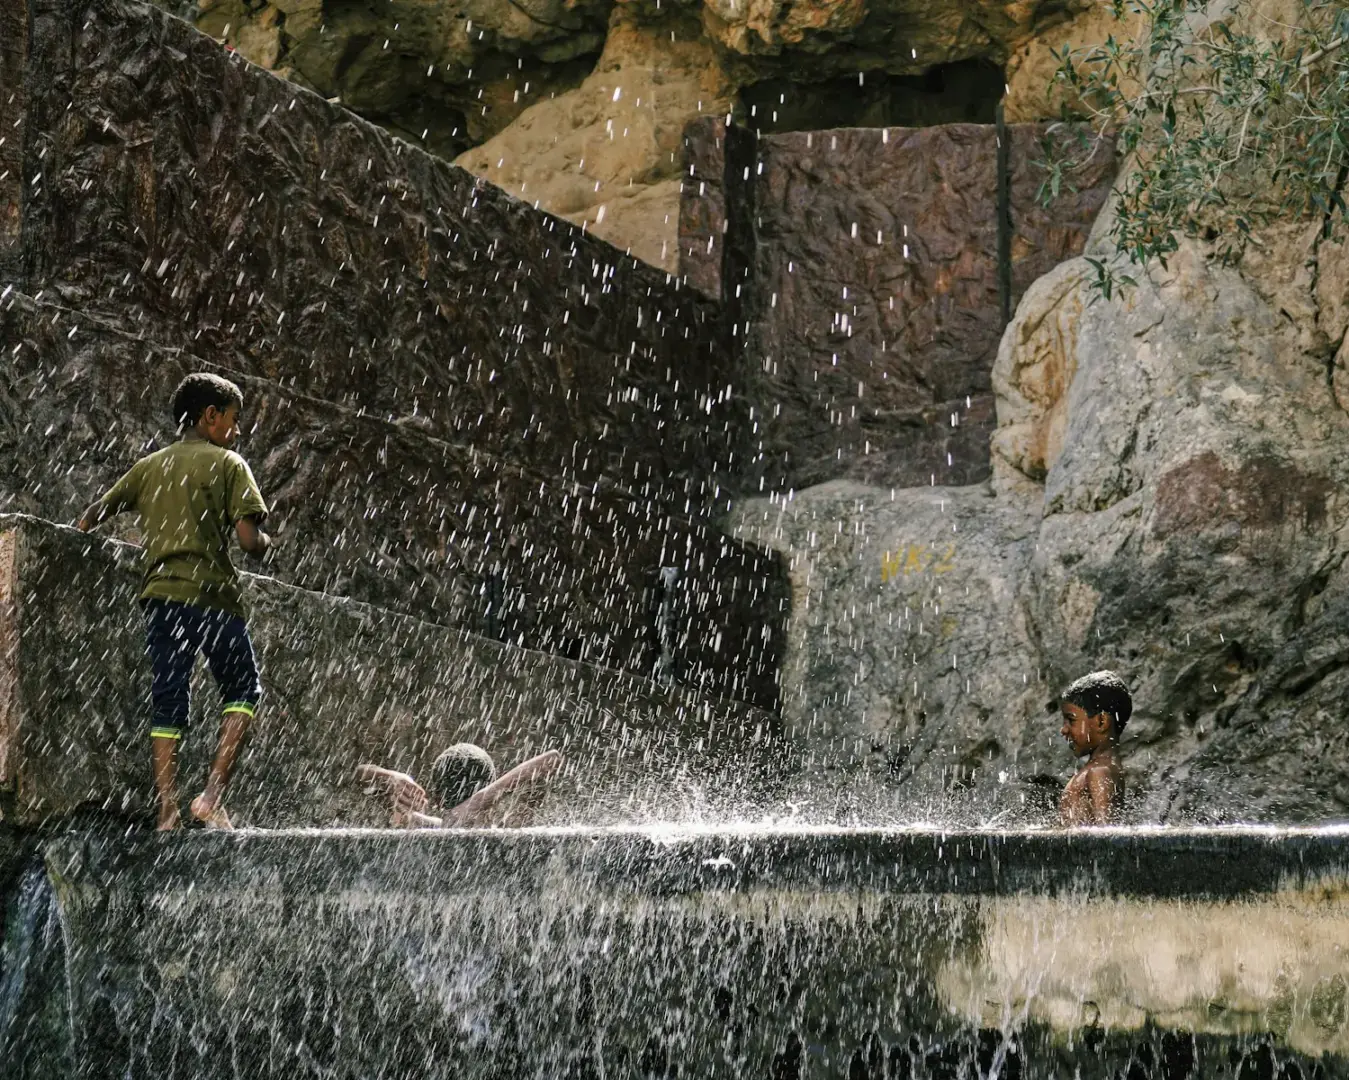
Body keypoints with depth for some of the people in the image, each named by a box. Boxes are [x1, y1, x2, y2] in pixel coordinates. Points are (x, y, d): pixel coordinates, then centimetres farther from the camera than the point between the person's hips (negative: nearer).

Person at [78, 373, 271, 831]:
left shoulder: (149, 466, 14)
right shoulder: (227, 464, -1)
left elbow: (90, 519, 14)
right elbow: (249, 539, -10)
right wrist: (266, 543, 11)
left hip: (160, 596, 5)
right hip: (212, 596, -5)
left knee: (167, 704, 7)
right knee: (243, 691, 10)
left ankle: (167, 812, -1)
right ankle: (212, 795, -5)